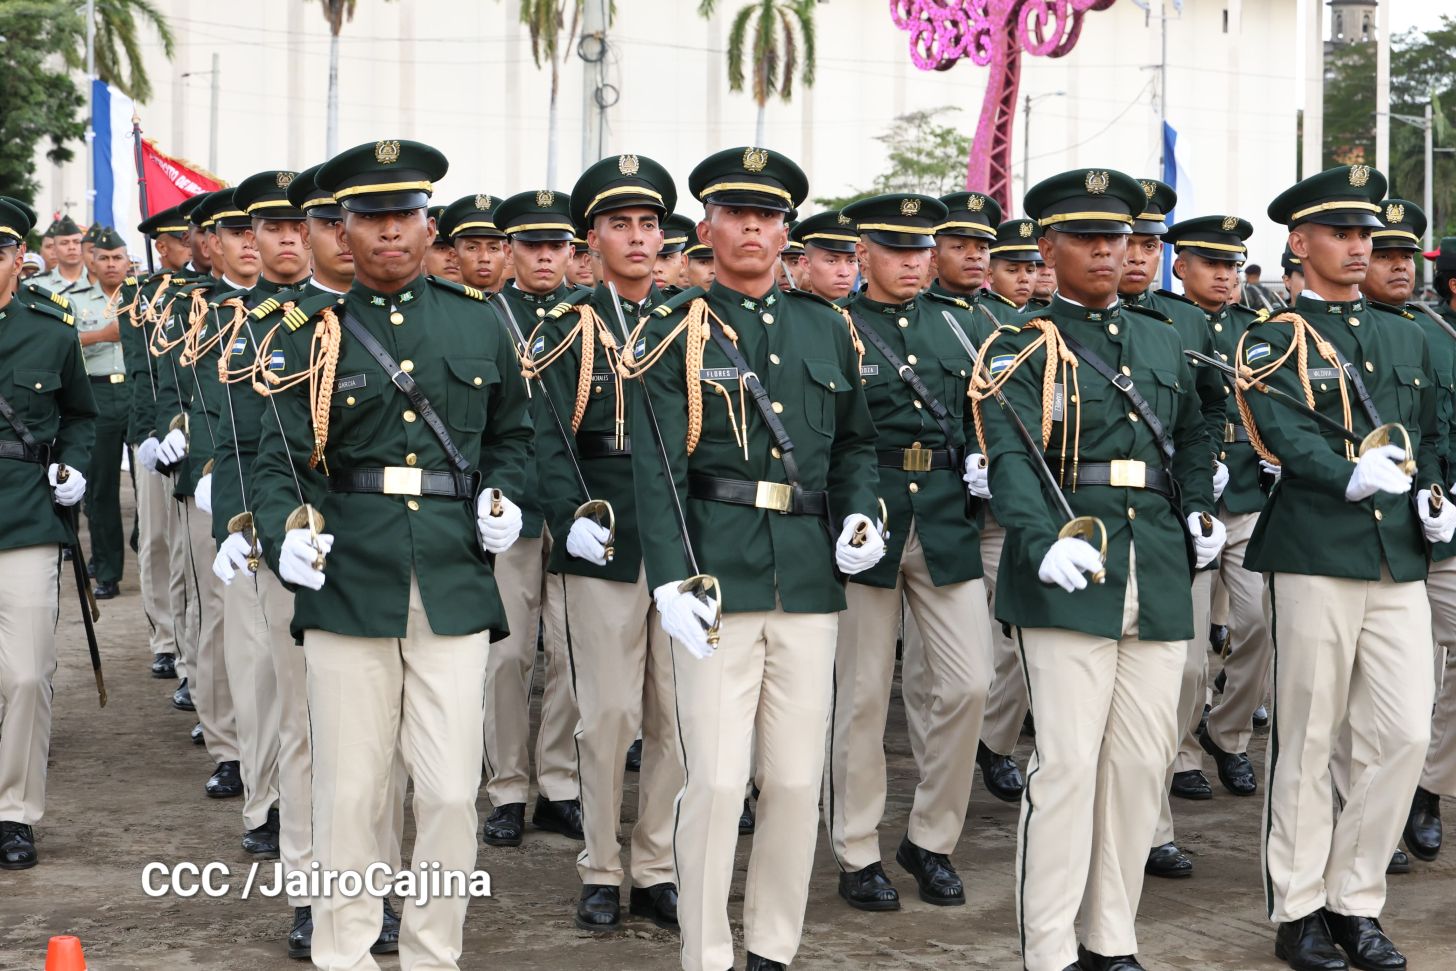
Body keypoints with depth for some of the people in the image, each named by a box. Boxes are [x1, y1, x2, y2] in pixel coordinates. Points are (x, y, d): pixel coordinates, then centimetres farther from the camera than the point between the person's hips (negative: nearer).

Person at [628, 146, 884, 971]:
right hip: (718, 570, -4)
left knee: (799, 777, 8)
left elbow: (856, 442, 22)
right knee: (717, 779, -5)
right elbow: (656, 465, -7)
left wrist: (860, 515, 2)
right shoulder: (679, 330, 1)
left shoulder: (828, 328, 13)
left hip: (811, 572, 4)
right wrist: (671, 579, -17)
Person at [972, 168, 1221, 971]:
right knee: (1067, 761, -7)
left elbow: (1192, 437, 31)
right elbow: (1012, 461, -14)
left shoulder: (1162, 342, 18)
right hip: (1068, 575, -5)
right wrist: (1043, 542, -32)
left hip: (1159, 578, 6)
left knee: (1143, 761, 8)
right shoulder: (1023, 348, -1)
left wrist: (1200, 512, 12)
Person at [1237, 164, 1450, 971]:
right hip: (1314, 553, -5)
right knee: (1306, 739, 2)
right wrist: (1351, 478, -32)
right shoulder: (1273, 341, 0)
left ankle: (1356, 901, 17)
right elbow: (1284, 434, -16)